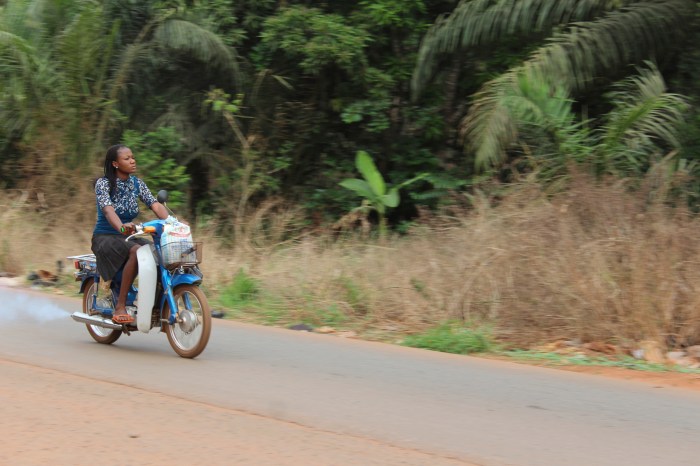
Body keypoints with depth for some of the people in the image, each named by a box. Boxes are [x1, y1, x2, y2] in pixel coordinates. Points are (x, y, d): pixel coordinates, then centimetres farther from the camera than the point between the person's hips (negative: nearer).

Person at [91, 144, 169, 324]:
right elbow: (107, 209, -29)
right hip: (105, 237, -6)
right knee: (136, 251, -35)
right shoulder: (103, 183, -10)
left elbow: (156, 205, -4)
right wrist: (121, 227, -50)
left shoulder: (137, 183, 7)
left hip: (128, 236, 6)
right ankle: (120, 307, -32)